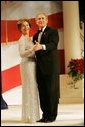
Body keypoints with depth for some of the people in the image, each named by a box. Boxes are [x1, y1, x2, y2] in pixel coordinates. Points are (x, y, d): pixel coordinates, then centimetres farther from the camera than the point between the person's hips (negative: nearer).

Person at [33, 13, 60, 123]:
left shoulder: (53, 31, -1)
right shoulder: (35, 35, 21)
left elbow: (53, 44, -18)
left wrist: (42, 47, -34)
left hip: (51, 66, -6)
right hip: (40, 67, 7)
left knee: (51, 91, -2)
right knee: (42, 92, 7)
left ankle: (52, 115, 6)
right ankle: (45, 115, 15)